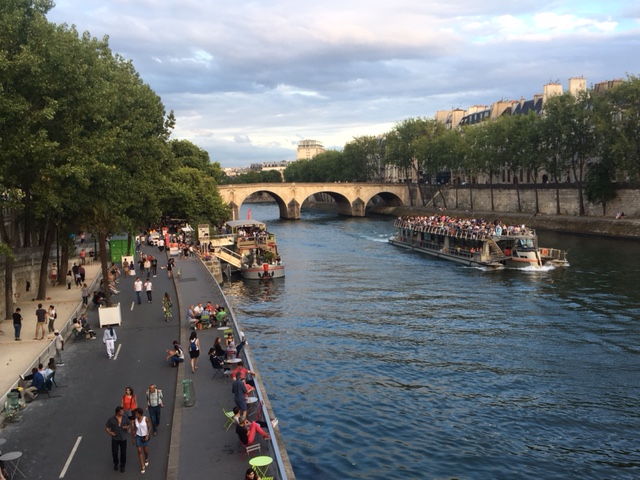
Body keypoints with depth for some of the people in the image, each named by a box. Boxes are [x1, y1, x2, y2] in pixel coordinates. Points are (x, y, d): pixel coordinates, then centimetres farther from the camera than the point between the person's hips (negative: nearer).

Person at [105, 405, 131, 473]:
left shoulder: (125, 418, -7)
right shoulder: (111, 419, -15)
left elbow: (129, 425, 7)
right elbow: (106, 427, -4)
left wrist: (127, 427, -14)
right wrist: (109, 432, -20)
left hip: (123, 439, 1)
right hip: (115, 439, -1)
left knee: (123, 452, 8)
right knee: (114, 452, 9)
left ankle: (122, 466, 27)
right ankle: (115, 463, 37)